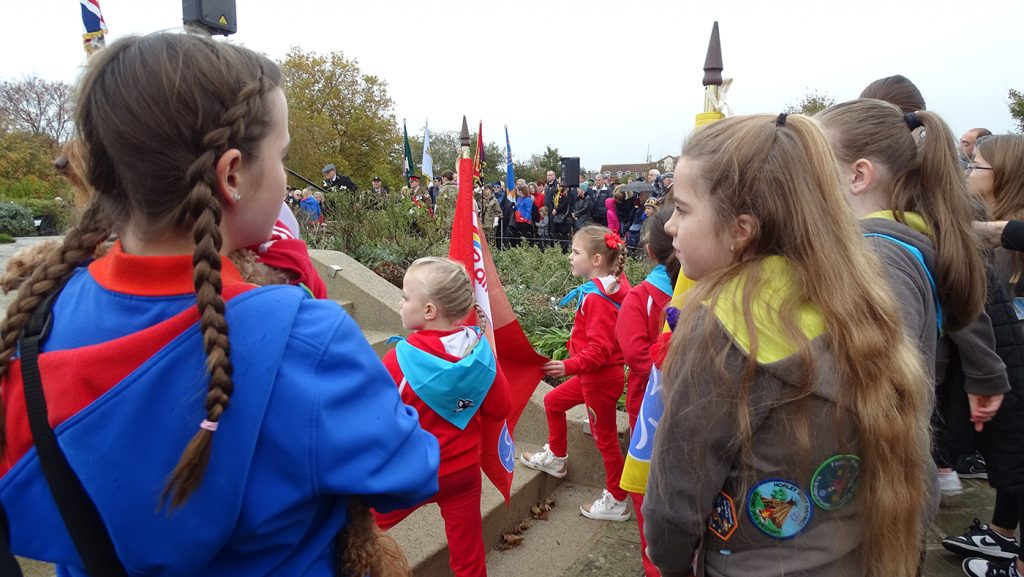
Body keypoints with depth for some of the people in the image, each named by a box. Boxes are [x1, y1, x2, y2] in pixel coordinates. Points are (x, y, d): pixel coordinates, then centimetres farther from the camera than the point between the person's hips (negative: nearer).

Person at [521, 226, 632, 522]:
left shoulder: (597, 299, -26)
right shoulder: (611, 288, 2)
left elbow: (599, 349, -30)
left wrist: (569, 366, -37)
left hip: (601, 378, -9)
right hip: (594, 375, 9)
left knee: (605, 437, 5)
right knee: (553, 401, 22)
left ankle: (616, 502, 23)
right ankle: (556, 458, 41)